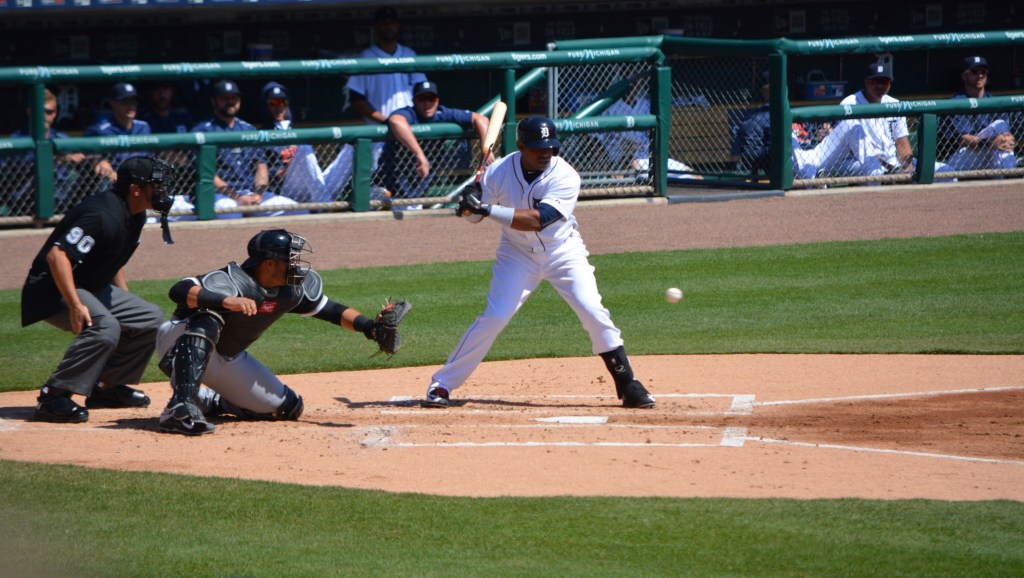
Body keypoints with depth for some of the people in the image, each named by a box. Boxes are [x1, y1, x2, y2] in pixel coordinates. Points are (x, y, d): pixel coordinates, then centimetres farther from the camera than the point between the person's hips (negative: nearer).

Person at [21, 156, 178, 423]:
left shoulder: (134, 216, 5)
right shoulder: (104, 216, -27)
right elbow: (57, 254, -34)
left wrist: (124, 300, 17)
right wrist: (75, 306, -37)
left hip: (91, 288, 11)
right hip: (53, 289, -11)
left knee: (149, 318, 11)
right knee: (104, 327, -33)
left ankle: (107, 387, 18)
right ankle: (53, 398, -29)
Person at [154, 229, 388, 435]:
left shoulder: (292, 289, -11)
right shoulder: (232, 281, -33)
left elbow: (332, 311, 1)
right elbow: (178, 291, -48)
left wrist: (368, 327, -17)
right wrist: (226, 301, -62)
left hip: (228, 359, 7)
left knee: (288, 408, 4)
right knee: (207, 321, -41)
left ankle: (208, 401, 18)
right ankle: (181, 406, -46)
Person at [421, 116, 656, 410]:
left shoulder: (565, 177, -24)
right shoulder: (499, 172, -15)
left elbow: (536, 221, -35)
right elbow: (475, 215, -3)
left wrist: (488, 209, -41)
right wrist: (469, 207, -28)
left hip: (563, 251, -1)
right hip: (518, 254, 1)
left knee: (594, 313, -13)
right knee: (494, 317, -12)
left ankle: (627, 385, 1)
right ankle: (441, 385, -3)